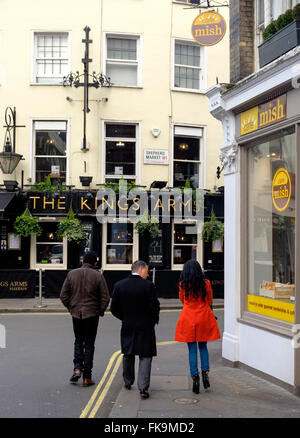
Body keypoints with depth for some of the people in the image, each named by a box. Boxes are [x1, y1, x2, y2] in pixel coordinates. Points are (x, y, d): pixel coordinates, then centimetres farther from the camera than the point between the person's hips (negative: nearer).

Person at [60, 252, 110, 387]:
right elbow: (105, 297, -7)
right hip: (92, 314, -2)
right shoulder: (98, 276, -6)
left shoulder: (71, 274, 0)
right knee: (89, 344, 7)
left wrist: (70, 308, 13)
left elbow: (63, 295, 2)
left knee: (78, 342, 18)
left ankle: (77, 368, 1)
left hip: (76, 313, 2)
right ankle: (87, 377, 8)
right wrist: (101, 311, 7)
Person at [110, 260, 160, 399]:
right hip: (145, 327, -4)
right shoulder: (148, 285, -14)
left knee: (128, 355, 20)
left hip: (127, 327, 4)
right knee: (145, 356, 3)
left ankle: (128, 382, 34)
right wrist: (154, 320, 4)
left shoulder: (119, 285, -2)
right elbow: (154, 306, -14)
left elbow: (114, 308, 0)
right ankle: (143, 387, -5)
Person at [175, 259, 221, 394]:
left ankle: (195, 377, 1)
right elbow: (209, 301, 9)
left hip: (188, 319, -1)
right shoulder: (206, 283, -4)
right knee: (203, 347, 16)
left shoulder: (183, 285, -5)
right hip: (204, 318, 1)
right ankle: (205, 372, 4)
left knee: (192, 350, 4)